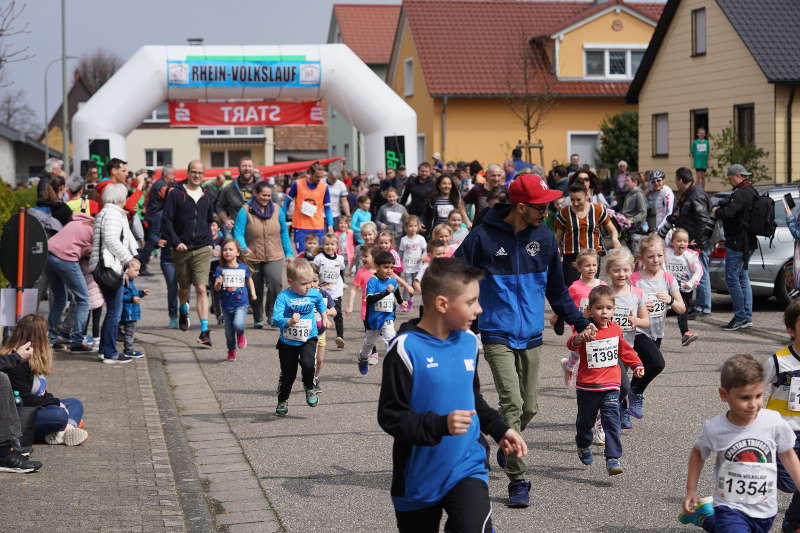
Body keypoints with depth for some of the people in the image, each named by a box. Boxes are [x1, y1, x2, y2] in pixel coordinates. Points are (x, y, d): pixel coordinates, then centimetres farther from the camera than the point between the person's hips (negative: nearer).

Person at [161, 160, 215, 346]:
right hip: (182, 249, -1)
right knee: (184, 288, 15)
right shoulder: (176, 194, -2)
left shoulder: (206, 196, 10)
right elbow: (166, 221, -5)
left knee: (201, 289, -12)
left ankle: (205, 331, -17)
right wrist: (176, 242, -15)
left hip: (202, 249, 1)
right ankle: (183, 310, 49)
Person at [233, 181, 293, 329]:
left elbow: (284, 232, 12)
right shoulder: (245, 211, -7)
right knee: (256, 290, 10)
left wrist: (288, 253, 11)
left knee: (276, 283, -23)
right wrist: (244, 248, -29)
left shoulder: (277, 209, 4)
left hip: (274, 257, 1)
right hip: (253, 258, -1)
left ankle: (271, 314, -7)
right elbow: (238, 233, -12)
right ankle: (258, 319, 28)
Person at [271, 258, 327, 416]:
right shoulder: (284, 297, -18)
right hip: (288, 342, -1)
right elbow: (276, 319, -28)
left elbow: (321, 305, 22)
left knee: (308, 364, -24)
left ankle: (309, 388, 7)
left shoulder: (315, 294, -5)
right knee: (288, 374, 10)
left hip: (308, 339, 1)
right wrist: (289, 321, -42)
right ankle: (282, 401, 34)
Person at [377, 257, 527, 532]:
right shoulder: (406, 349, -17)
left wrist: (500, 429, 9)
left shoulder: (468, 341, 3)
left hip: (467, 466, 3)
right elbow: (390, 417, -18)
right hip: (420, 476, -3)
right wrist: (441, 425, -28)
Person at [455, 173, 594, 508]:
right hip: (497, 335, -5)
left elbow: (557, 289, 14)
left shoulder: (544, 237, 3)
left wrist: (580, 322, 9)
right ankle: (518, 481, -7)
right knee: (512, 404, -14)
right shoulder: (483, 237, -10)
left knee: (529, 407, 8)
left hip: (532, 336, 5)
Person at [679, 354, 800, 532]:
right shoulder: (714, 429, -15)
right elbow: (698, 453, 6)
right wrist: (691, 491, 7)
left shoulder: (774, 422, -14)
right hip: (730, 507, -3)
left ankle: (706, 518, 44)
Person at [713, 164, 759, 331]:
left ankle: (740, 316, -5)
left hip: (737, 243, -10)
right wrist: (719, 208, 1)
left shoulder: (741, 194, -19)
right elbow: (728, 204, 19)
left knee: (731, 278, -6)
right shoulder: (751, 192, 15)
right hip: (748, 242, 10)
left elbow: (727, 213, -28)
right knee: (743, 278, 14)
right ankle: (747, 316, 17)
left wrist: (716, 212, -8)